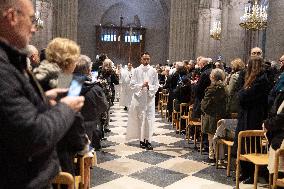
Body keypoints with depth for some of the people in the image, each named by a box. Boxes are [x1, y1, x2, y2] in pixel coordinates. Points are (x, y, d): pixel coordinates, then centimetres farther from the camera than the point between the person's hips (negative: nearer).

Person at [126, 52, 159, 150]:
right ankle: (142, 139, 12)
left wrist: (149, 87, -15)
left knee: (149, 119, -2)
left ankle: (148, 140, 1)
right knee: (140, 119, 3)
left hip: (150, 98, 1)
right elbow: (132, 85, -2)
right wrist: (141, 85, -15)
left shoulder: (153, 71, 2)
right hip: (139, 98, 0)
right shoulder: (137, 70, 1)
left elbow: (156, 86, 3)